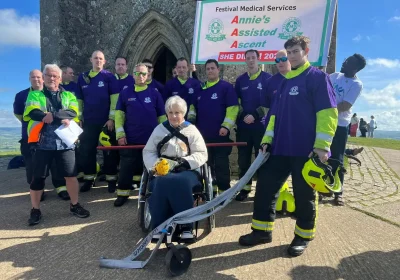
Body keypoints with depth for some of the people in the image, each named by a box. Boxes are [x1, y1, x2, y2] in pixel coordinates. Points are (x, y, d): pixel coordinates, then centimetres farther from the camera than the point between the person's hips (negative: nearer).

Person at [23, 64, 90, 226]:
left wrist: (52, 115, -19)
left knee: (71, 175, 2)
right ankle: (35, 210, 22)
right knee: (37, 177, 5)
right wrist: (61, 118, -18)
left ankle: (74, 205, 20)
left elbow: (73, 112, -7)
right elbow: (33, 113, -11)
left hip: (64, 142, 1)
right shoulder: (35, 95, 10)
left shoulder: (68, 96, 13)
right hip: (42, 143, 0)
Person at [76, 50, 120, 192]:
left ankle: (111, 178, 15)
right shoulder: (82, 77, 8)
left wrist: (112, 118, -13)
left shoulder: (109, 77, -2)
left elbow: (114, 99, -8)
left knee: (109, 150, 5)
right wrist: (79, 118, 8)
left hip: (106, 120, -3)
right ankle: (89, 178, 20)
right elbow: (79, 100, 12)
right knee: (87, 150, 7)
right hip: (88, 121, 4)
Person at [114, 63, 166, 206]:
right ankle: (123, 194, 21)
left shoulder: (155, 93, 2)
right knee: (126, 168, 6)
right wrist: (120, 134, -5)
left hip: (150, 139, 0)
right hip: (130, 138, 0)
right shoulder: (125, 93, 4)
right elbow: (119, 114, 3)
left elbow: (162, 116, 4)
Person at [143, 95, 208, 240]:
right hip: (163, 171, 2)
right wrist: (156, 165, -7)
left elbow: (201, 154, 4)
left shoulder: (191, 130, 11)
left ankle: (186, 225, -27)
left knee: (181, 182, -36)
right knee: (161, 183, -34)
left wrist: (180, 162, -11)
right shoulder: (159, 129, 17)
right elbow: (148, 152, 16)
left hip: (187, 171, -1)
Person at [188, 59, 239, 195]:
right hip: (203, 134, 6)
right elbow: (193, 106, 22)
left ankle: (224, 191, 8)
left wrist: (226, 126, -18)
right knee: (207, 163, 13)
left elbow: (232, 108, -11)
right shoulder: (200, 89, 14)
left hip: (220, 134, -6)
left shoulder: (226, 87, -3)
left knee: (221, 164, -1)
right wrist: (191, 119, 5)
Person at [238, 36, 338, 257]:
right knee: (264, 187, 6)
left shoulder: (318, 77, -4)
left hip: (306, 150, -7)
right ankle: (262, 230, 21)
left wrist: (322, 145, -18)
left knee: (304, 194, 5)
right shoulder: (284, 82, 17)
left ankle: (303, 236, 25)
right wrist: (267, 139, 11)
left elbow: (327, 113, -12)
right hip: (280, 148, 7)